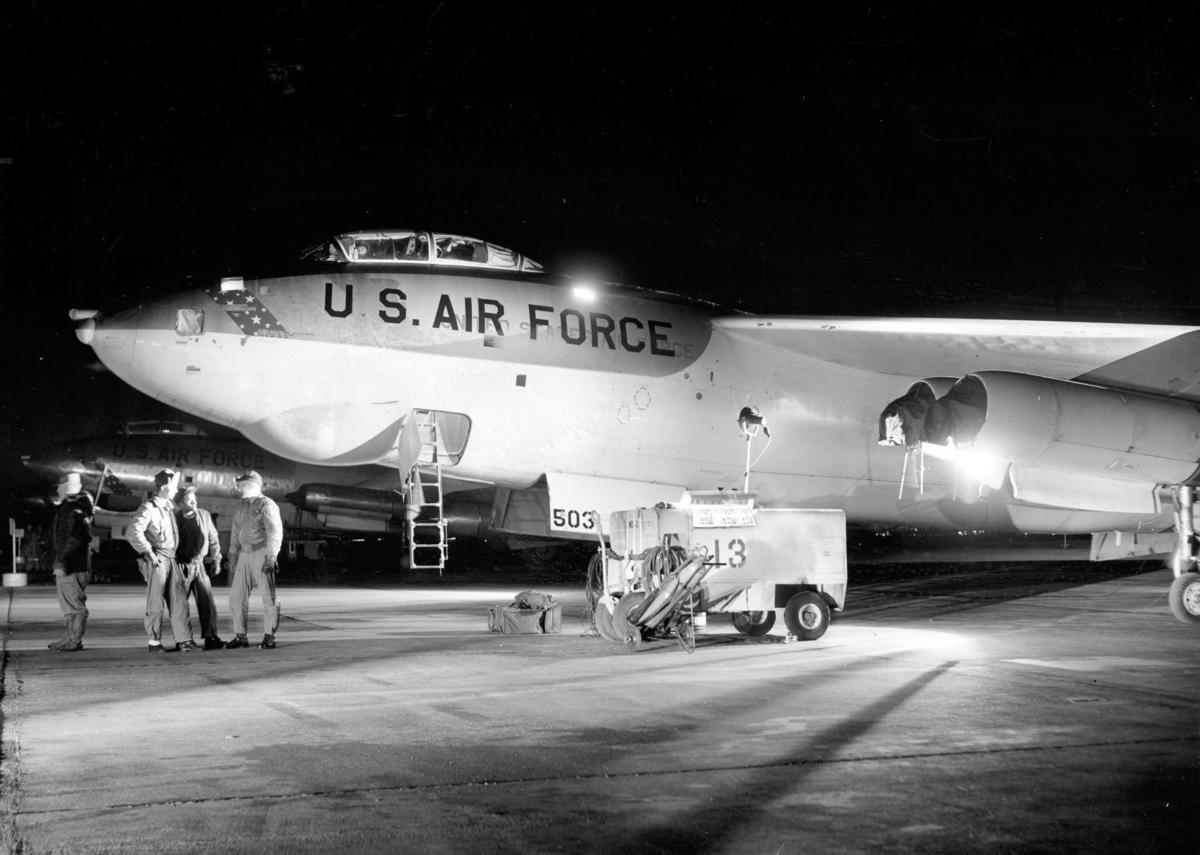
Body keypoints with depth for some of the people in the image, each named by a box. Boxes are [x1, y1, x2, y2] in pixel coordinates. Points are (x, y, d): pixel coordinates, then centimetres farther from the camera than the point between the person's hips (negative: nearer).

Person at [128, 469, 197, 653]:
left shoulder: (169, 505, 14)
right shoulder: (148, 508, -12)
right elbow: (134, 532, -23)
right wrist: (149, 552, -20)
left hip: (171, 559, 8)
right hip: (156, 561, -8)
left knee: (179, 599, 5)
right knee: (156, 603, -1)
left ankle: (184, 639, 7)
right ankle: (154, 642, 7)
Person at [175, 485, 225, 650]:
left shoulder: (204, 515, 7)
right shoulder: (175, 519, -5)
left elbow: (213, 539, 14)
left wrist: (216, 560, 10)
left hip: (200, 564, 3)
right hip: (182, 566, -3)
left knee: (207, 602, -2)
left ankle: (210, 638, 0)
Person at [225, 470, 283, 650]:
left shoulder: (267, 505, -6)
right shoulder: (241, 506, 17)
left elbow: (275, 533, -11)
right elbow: (236, 532, 21)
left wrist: (271, 557, -18)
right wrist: (233, 554, 15)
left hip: (262, 553, -7)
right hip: (245, 555, 7)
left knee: (268, 596, -3)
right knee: (237, 595, 4)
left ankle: (269, 637, 3)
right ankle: (240, 636, 11)